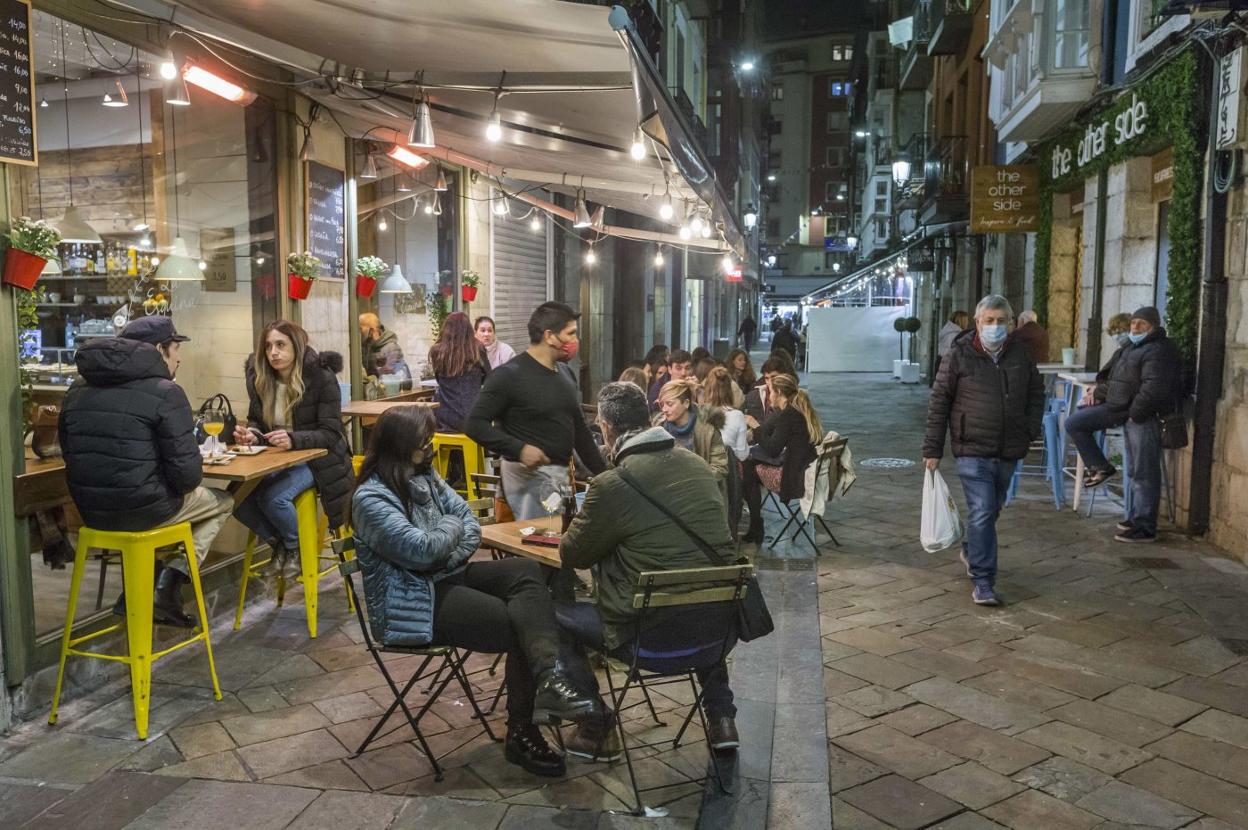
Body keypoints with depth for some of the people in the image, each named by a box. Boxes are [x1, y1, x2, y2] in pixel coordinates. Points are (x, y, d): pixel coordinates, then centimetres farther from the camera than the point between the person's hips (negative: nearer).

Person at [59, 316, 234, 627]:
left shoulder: (78, 389, 7)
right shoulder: (165, 393, -15)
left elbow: (70, 452, 17)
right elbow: (186, 475, -18)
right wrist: (191, 476, 5)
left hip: (91, 512, 7)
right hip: (143, 509, -7)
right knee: (222, 502, 19)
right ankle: (169, 583, 4)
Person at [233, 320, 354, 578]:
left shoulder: (321, 377, -16)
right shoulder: (258, 377, -1)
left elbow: (331, 433, -17)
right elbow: (256, 420, 11)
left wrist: (294, 440, -35)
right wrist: (251, 434, -14)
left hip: (313, 457, -5)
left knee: (272, 498, -30)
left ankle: (296, 546, 3)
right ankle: (277, 541, 8)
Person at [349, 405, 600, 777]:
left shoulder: (425, 476, 11)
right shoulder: (370, 499, -15)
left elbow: (469, 521, 9)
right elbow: (421, 548, -24)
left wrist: (454, 552, -10)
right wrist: (451, 527, -5)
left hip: (448, 576, 8)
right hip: (415, 603, -8)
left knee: (527, 571, -19)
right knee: (517, 625, -21)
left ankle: (548, 679, -35)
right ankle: (521, 734, -11)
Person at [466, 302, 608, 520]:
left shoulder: (564, 376, 13)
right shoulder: (510, 375, -11)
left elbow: (580, 431, 19)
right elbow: (475, 424, -14)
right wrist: (519, 449, -24)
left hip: (560, 474, 8)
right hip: (530, 475, -8)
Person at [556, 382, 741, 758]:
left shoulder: (611, 485, -14)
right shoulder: (699, 465, 4)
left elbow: (571, 555, 1)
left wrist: (582, 525, 22)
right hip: (721, 624, 6)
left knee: (552, 616, 13)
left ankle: (596, 729, 18)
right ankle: (720, 716, 33)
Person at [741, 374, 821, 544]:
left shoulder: (788, 414, -15)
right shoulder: (803, 410, 12)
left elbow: (772, 450, -15)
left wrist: (756, 427, -4)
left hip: (795, 477, -9)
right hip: (809, 471, 9)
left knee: (749, 472, 7)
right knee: (751, 463, 18)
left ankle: (756, 529, 15)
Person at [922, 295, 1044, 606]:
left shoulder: (1020, 354, 5)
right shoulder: (959, 355, -8)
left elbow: (1036, 393, 18)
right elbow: (939, 401, -5)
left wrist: (1030, 430, 4)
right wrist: (933, 449, -6)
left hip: (1008, 451, 5)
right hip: (972, 449, -5)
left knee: (991, 509, 18)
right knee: (982, 512, -11)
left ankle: (971, 550, 44)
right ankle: (982, 580, -3)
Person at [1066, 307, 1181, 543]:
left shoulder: (1159, 351, -15)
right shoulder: (1131, 346, 15)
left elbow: (1153, 389, -25)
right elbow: (1114, 377, 26)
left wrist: (1134, 413, -19)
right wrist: (1101, 391, 12)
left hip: (1144, 417, -9)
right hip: (1121, 409, 10)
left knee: (1144, 474, -4)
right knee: (1074, 422, 7)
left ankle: (1144, 528, 2)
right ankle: (1100, 467, 15)